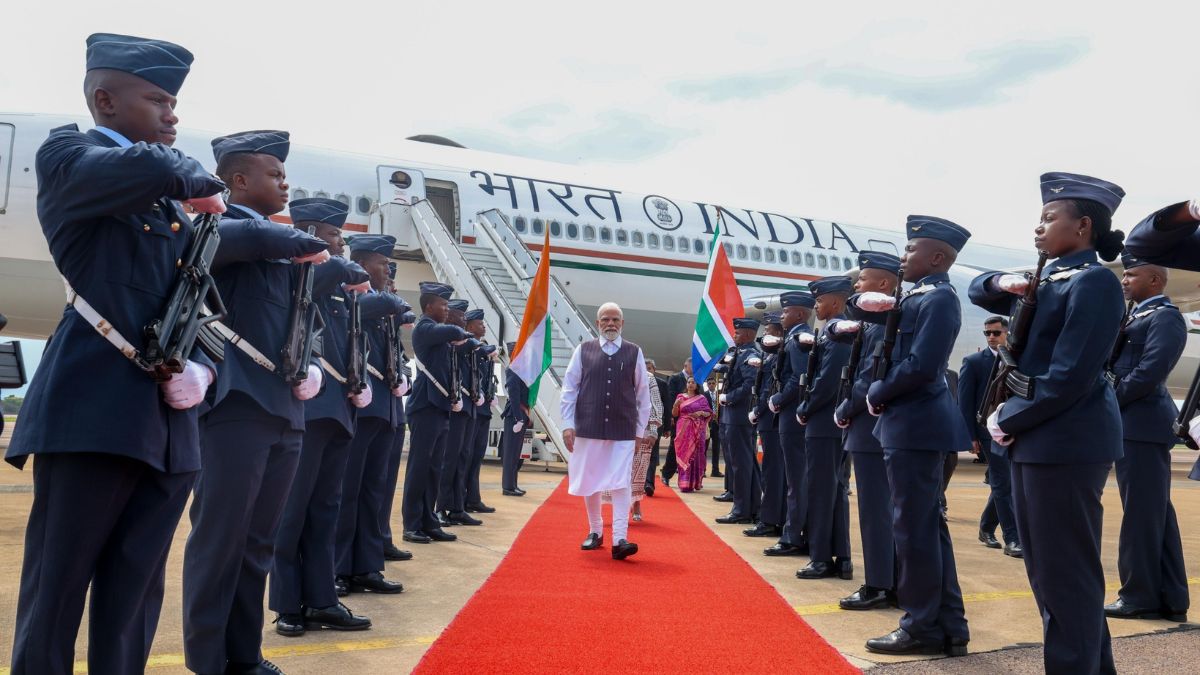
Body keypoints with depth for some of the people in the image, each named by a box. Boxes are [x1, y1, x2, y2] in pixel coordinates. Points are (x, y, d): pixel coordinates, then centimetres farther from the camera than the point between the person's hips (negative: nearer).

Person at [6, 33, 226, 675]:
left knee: (135, 593, 10)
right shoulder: (67, 154, 0)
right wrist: (195, 177, -1)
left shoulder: (170, 199, 20)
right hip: (93, 409, -6)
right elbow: (148, 170, -23)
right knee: (56, 588, 2)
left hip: (167, 418, 6)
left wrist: (202, 366, -1)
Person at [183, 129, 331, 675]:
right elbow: (252, 237, -27)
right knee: (220, 536, -2)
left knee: (259, 541, 12)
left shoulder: (281, 244, 22)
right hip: (237, 403, -8)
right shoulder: (220, 226, -3)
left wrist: (311, 368, 6)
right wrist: (308, 244, -14)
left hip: (284, 409, 8)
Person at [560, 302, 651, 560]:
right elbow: (569, 389, 2)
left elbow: (643, 394, 6)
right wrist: (568, 425, -4)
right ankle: (595, 532, 28)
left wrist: (640, 429, 5)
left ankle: (619, 540, -7)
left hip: (623, 431, -1)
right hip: (588, 428, 1)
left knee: (621, 484, -7)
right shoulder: (583, 350, 2)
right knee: (590, 484, 11)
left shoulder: (634, 353, 2)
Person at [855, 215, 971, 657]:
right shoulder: (918, 296, 16)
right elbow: (861, 305, 23)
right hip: (913, 424, 10)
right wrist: (870, 302, 0)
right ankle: (948, 625, 22)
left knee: (913, 526, -2)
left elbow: (920, 366, -23)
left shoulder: (939, 298, -13)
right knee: (927, 525, 13)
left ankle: (923, 628, 9)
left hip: (915, 426, -10)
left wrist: (875, 395, -10)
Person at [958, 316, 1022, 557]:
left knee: (1003, 483, 11)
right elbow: (965, 402, -5)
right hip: (990, 431, -4)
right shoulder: (973, 361, -2)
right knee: (1003, 484, -5)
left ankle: (987, 528, 29)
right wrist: (971, 436, -11)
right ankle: (1012, 539, 0)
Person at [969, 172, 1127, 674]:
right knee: (1045, 568, 16)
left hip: (1067, 442, -9)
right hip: (1034, 440, 9)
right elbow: (978, 291, 26)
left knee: (1067, 571, -1)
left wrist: (1007, 419, -10)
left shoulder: (1094, 281, -12)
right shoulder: (1047, 281, 14)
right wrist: (1004, 283, 4)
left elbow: (1069, 377, -19)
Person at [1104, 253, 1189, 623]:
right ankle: (1169, 599, 18)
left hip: (1142, 425, -9)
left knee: (1141, 512, -3)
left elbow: (1149, 372, -19)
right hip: (1135, 424, 9)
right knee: (1155, 513, 11)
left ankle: (1140, 596, 6)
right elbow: (1116, 364, 17)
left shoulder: (1165, 316, -8)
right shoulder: (1136, 317, 20)